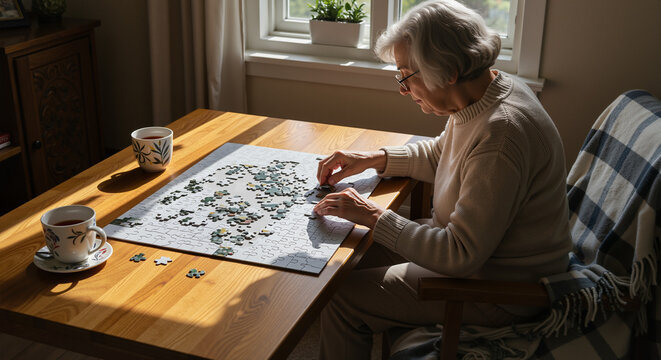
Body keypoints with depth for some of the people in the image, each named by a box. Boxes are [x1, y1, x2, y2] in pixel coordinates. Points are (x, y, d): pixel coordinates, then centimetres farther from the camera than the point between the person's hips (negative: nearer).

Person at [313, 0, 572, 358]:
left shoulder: (500, 134, -33)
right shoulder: (488, 90, -3)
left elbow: (461, 255, -31)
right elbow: (439, 154, 17)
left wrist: (373, 216, -24)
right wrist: (371, 159, 4)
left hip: (502, 288, -10)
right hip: (478, 243, 10)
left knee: (342, 298, -11)